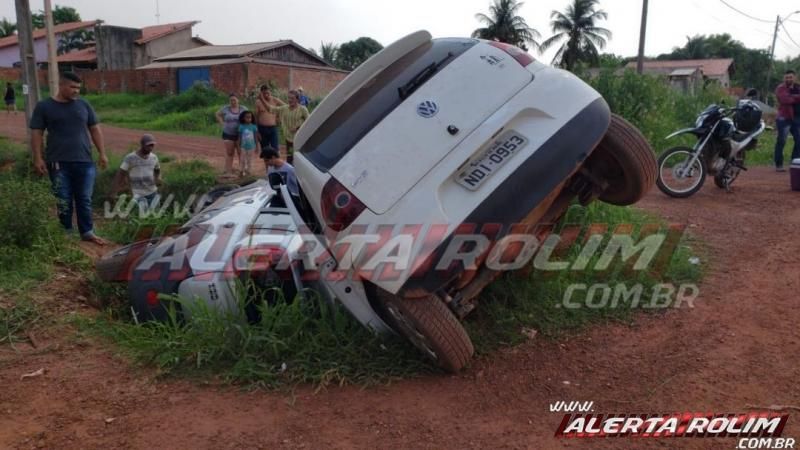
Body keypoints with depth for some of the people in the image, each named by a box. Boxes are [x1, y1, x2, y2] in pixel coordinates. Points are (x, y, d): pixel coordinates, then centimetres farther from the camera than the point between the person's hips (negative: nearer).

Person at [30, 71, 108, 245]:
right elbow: (36, 134, 1)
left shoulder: (83, 105, 8)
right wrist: (38, 158, -6)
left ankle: (87, 232, 17)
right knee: (63, 201, 4)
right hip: (58, 163, -2)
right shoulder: (44, 106, 1)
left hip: (84, 161, 2)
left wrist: (102, 153, 6)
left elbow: (95, 130, 12)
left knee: (85, 199, 7)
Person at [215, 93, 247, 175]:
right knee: (229, 153, 7)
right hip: (228, 134, 1)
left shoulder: (243, 109, -2)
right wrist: (222, 123, 0)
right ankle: (228, 171, 10)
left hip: (240, 134, 0)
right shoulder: (225, 108, -1)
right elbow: (218, 114, 13)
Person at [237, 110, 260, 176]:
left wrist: (257, 146, 3)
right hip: (243, 146, -1)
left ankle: (248, 171, 24)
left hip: (251, 146, 1)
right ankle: (243, 171, 15)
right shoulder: (241, 127, -6)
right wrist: (239, 146, 1)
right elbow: (240, 137, 0)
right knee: (243, 160, 5)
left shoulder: (253, 127, -5)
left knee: (249, 160, 11)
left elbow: (256, 137, 1)